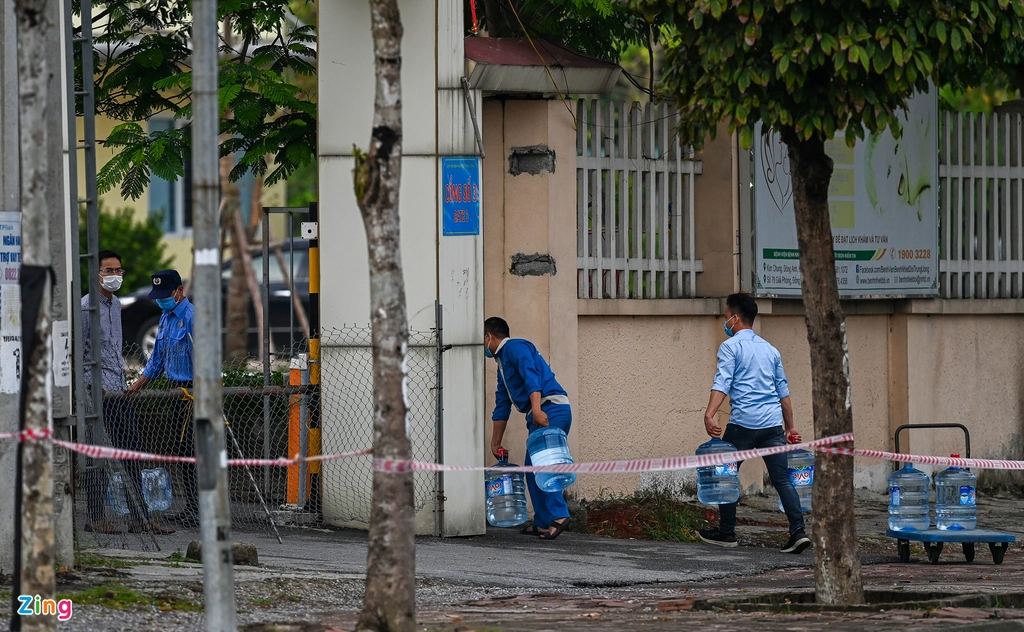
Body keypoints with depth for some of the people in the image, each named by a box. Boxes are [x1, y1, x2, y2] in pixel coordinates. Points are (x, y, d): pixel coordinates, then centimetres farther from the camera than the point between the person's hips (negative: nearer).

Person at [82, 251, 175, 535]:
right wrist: (92, 387, -17)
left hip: (119, 390, 9)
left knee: (132, 452, 6)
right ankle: (95, 517, 2)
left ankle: (140, 517, 8)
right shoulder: (87, 307, -9)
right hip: (99, 390, -8)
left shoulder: (116, 304, 17)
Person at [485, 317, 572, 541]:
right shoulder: (502, 362, 28)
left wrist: (536, 409, -30)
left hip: (551, 408, -10)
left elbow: (531, 376, -18)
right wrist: (496, 442, 31)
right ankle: (543, 523, 7)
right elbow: (502, 405, 32)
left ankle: (558, 514, -27)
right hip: (540, 414, 10)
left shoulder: (514, 347, -1)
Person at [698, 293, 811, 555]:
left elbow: (722, 383, -15)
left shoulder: (731, 347, -1)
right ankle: (798, 531, -11)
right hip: (772, 423, 5)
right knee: (782, 479, 2)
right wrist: (790, 426, 28)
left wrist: (709, 415, -25)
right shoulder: (770, 349, 19)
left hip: (743, 422, -5)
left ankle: (726, 533, 16)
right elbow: (783, 391, 23)